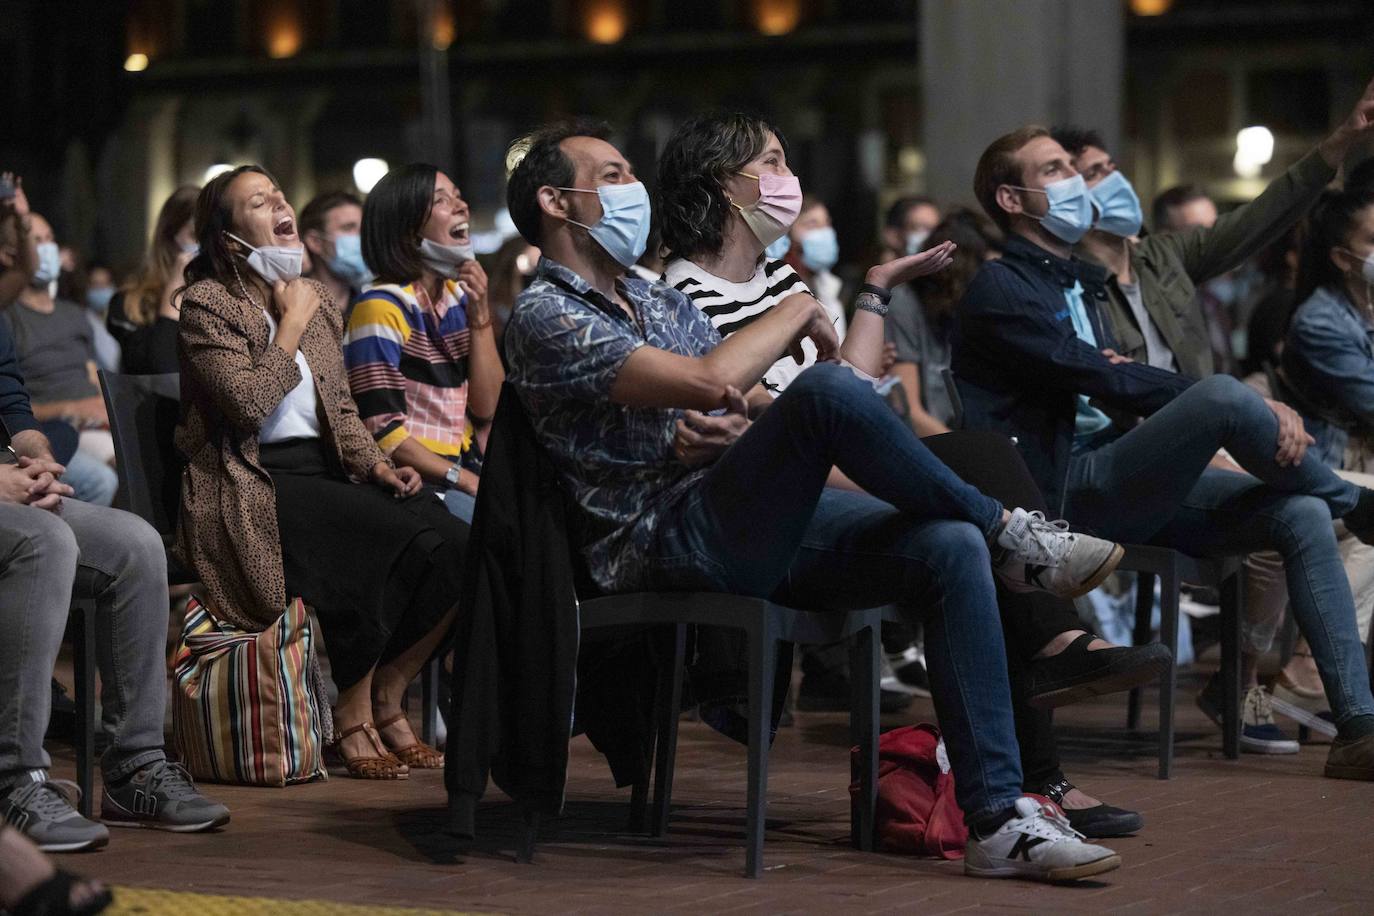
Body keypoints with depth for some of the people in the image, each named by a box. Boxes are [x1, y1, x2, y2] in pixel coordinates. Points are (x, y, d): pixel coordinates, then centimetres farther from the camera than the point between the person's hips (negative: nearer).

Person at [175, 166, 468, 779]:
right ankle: (352, 718, -15)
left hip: (325, 471, 7)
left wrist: (374, 463, 3)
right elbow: (249, 402, -17)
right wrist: (291, 325, -7)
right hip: (255, 486, -7)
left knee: (452, 540, -19)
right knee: (398, 538, -30)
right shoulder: (207, 304, -4)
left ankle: (386, 699, -3)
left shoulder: (317, 302, 18)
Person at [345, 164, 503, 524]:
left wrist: (479, 315, -4)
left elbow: (488, 409, 5)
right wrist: (471, 483, -17)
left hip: (469, 469, 7)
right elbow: (383, 435, -15)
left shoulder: (459, 297, 10)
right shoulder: (382, 308, -11)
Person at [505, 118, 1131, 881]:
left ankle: (999, 818, -20)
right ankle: (1008, 531, -8)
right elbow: (709, 382, -19)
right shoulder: (545, 318, -5)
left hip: (747, 529, 8)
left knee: (951, 548, -15)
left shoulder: (666, 304, 24)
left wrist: (732, 430, -2)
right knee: (830, 389, -30)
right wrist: (798, 312, -4)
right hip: (663, 545, -8)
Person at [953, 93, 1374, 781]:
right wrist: (1254, 408, -18)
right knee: (1224, 395, -29)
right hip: (1069, 488, -9)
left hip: (1127, 488, 9)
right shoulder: (999, 290, -3)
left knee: (1300, 515, -10)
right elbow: (1102, 381, -15)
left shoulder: (1077, 285, 27)